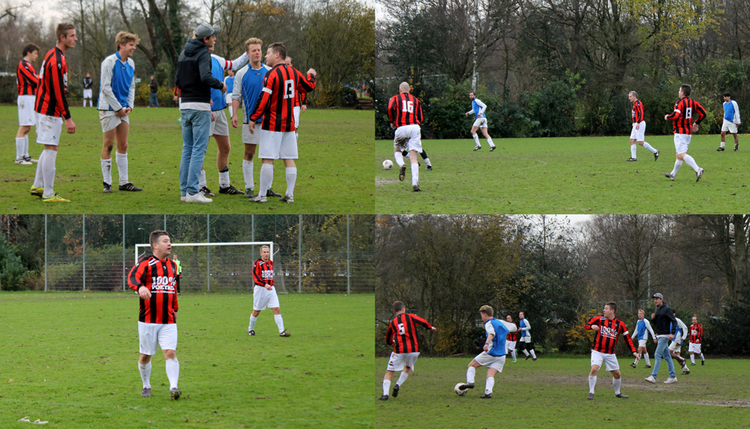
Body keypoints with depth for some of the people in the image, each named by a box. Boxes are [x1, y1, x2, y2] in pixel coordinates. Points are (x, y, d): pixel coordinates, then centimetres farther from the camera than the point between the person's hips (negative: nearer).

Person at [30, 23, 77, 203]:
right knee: (51, 149, -7)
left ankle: (37, 186, 25)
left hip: (44, 108, 10)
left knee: (49, 148, 18)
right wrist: (68, 118, -21)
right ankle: (48, 193, -4)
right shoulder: (57, 61, -20)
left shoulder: (52, 55, 12)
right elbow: (58, 92, -23)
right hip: (51, 111, -10)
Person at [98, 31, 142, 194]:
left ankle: (124, 182, 14)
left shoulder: (130, 63, 11)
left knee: (123, 146, 9)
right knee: (108, 145, -3)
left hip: (123, 110, 7)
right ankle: (107, 183, 2)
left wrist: (129, 106, 3)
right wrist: (118, 108, -13)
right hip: (109, 109, -7)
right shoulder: (109, 62, -12)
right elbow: (105, 87, -15)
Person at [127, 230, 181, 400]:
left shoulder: (172, 265, 14)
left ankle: (174, 387, -18)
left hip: (168, 322, 4)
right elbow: (132, 278, -25)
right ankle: (146, 386, 25)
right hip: (148, 320, -4)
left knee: (170, 353, -12)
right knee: (146, 355, 6)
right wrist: (140, 287, -46)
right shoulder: (146, 263, -6)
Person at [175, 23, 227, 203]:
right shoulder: (203, 53, -10)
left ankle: (184, 190, 11)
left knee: (187, 149, 12)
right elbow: (205, 77, -26)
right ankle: (192, 192, -11)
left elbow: (178, 81, 16)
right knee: (199, 149, -6)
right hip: (200, 107, -8)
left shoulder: (183, 53, 14)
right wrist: (220, 85, -8)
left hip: (185, 105, 8)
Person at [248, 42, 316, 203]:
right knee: (289, 159, 8)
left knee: (268, 160, -5)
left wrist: (253, 119, -11)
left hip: (272, 124, -7)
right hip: (289, 124, 7)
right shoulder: (294, 72, 7)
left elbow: (263, 99, -17)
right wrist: (311, 75, 44)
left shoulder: (271, 74, -13)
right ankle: (290, 194, 7)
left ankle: (262, 195, -4)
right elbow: (309, 87, 23)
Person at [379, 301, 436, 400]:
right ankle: (398, 385, 7)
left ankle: (385, 394, -9)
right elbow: (422, 322, -9)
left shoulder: (392, 323, 12)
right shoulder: (410, 316, 6)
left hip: (399, 351, 0)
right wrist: (431, 327, 8)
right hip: (414, 350, 0)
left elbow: (388, 341, 21)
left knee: (389, 372, 8)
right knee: (408, 368, 28)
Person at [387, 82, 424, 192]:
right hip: (415, 128, 1)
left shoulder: (395, 98, 11)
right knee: (413, 157, -2)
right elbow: (421, 118, 14)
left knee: (397, 150, 23)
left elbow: (390, 108, -11)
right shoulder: (415, 100, 18)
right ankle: (415, 183, -16)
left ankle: (401, 165, -11)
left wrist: (392, 122, 4)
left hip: (401, 128, -1)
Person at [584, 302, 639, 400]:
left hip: (610, 354, 2)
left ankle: (617, 393, 30)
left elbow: (627, 338, 5)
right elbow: (586, 324, 3)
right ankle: (591, 392, -12)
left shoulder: (620, 324, -1)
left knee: (617, 373, 6)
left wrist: (633, 351, -1)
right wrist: (592, 326, -21)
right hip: (597, 351, -2)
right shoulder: (599, 319, -2)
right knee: (594, 369, -23)